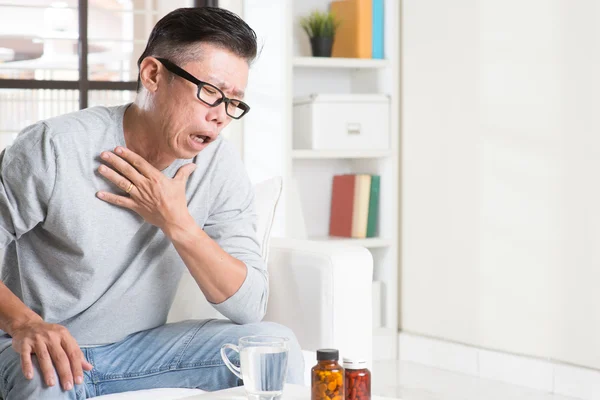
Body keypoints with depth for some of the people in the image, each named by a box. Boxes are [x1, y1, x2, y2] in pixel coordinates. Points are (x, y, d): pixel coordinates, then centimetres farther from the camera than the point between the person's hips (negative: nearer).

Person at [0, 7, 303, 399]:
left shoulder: (222, 167, -6)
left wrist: (176, 221, -20)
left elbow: (249, 306, -10)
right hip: (46, 351, -4)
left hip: (141, 351, 4)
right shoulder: (54, 147, -17)